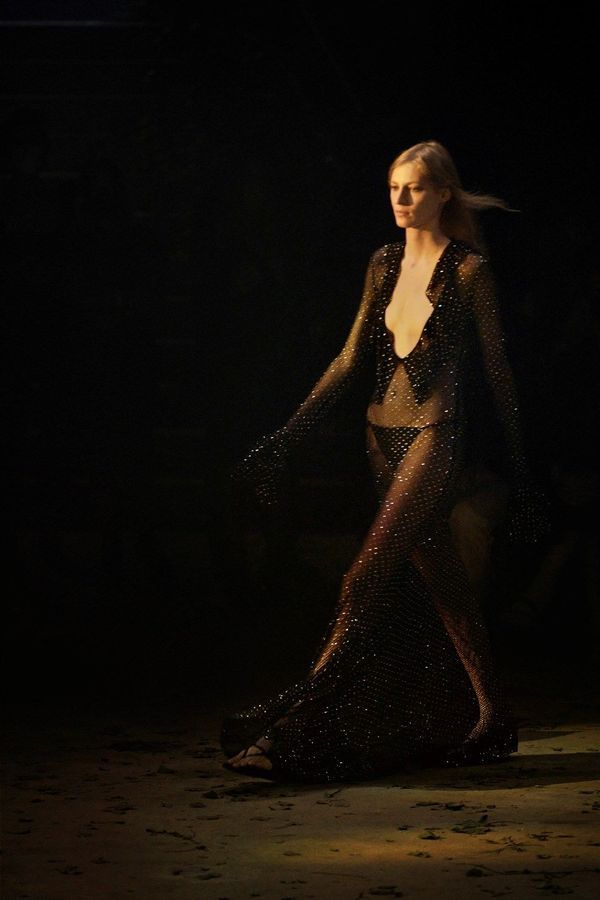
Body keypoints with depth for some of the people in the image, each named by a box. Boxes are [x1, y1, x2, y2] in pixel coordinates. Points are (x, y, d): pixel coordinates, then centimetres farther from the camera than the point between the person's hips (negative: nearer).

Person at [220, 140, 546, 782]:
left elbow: (497, 369, -3)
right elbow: (353, 357, 14)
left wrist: (518, 466, -2)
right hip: (385, 432, 7)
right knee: (438, 578, 9)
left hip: (435, 434, -7)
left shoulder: (469, 270, -5)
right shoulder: (385, 264, 12)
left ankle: (303, 711, -17)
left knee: (370, 573, -14)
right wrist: (291, 434, 8)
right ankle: (490, 716, 17)